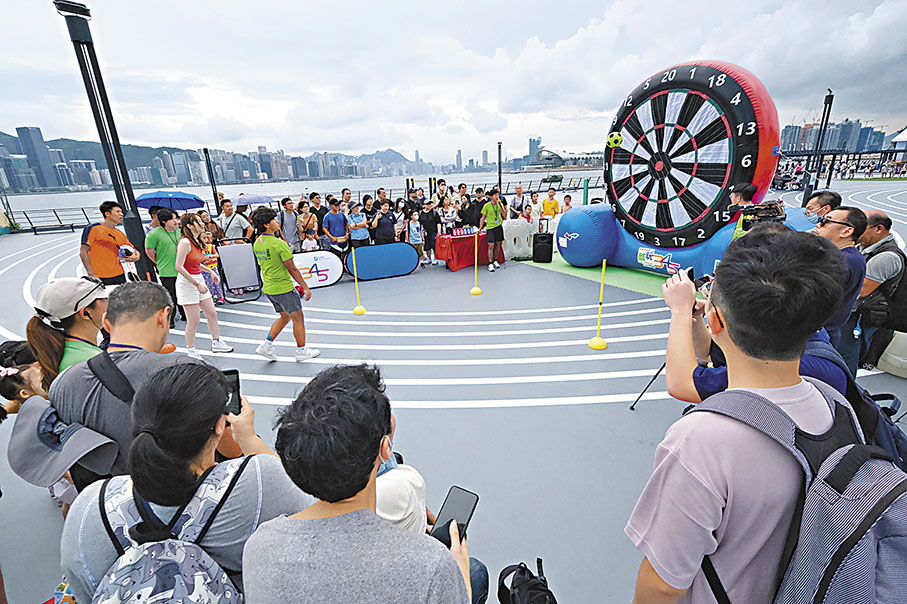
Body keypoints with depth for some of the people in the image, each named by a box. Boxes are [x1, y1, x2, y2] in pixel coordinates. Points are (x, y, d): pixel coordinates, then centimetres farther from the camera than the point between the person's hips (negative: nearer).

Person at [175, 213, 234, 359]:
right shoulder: (185, 242, -17)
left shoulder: (197, 242, 10)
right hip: (187, 282, -9)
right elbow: (179, 267, -20)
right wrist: (196, 284, -20)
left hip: (198, 280, 9)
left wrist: (210, 271, 13)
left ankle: (216, 343, 25)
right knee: (194, 320, -2)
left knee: (212, 314, 12)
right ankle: (190, 350, 14)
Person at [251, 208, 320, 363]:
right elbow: (292, 269, -19)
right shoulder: (279, 244, -20)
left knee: (285, 317, 22)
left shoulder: (257, 243, 5)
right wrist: (305, 288, -12)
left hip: (268, 289, 8)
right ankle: (301, 351, 16)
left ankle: (266, 345, 19)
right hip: (284, 288, -8)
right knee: (298, 318, 6)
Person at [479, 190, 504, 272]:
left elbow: (504, 214, -8)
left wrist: (500, 204, -16)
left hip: (499, 227, 4)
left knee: (498, 244, 9)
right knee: (491, 245, -10)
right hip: (490, 228, -4)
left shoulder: (500, 204, 6)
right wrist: (480, 229, -2)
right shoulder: (487, 206, -3)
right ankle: (490, 264, -8)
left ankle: (495, 261, 24)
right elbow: (483, 218, 1)